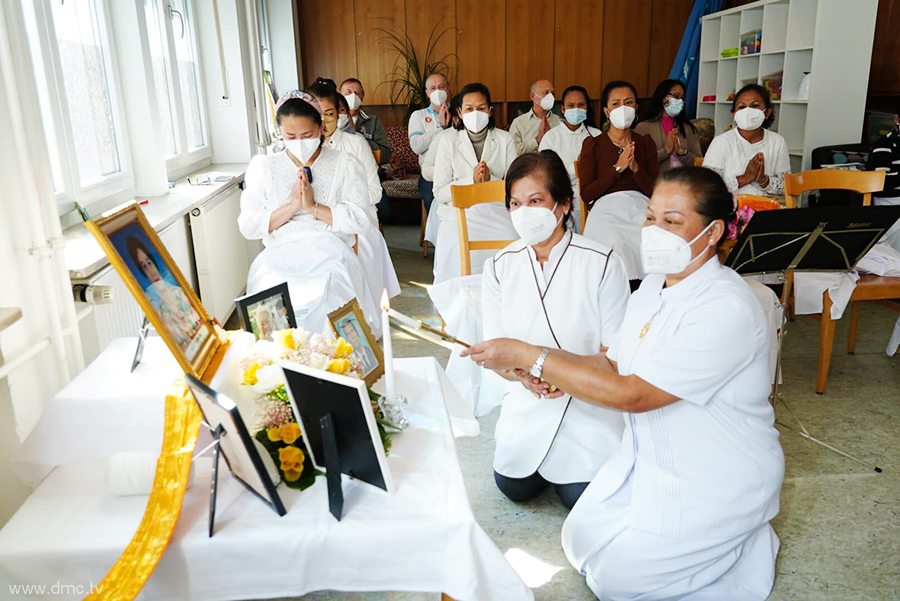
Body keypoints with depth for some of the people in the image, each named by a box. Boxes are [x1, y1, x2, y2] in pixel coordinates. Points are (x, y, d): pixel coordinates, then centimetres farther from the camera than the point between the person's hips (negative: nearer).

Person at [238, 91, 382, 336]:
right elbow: (248, 226, 7)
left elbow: (361, 219, 2)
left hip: (331, 254, -1)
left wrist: (314, 207, -6)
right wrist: (291, 206, -4)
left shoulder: (343, 164, 13)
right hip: (279, 258, 1)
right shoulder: (263, 166, 16)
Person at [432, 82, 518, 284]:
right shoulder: (448, 142, 10)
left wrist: (490, 180, -13)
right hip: (459, 213, -1)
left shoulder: (505, 140, 13)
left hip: (497, 212, 1)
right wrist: (472, 180, -13)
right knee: (457, 251, -33)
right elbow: (440, 193, 1)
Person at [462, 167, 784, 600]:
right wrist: (551, 368, -14)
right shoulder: (654, 285, 0)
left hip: (715, 481, -8)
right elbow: (614, 363, 6)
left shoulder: (726, 309, -29)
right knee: (581, 545, 9)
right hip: (648, 458, 8)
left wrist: (531, 357, -29)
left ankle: (752, 552, 12)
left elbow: (632, 394, -30)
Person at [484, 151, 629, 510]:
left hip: (591, 403, -3)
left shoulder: (603, 264, -13)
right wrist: (523, 372, -26)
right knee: (513, 487, 2)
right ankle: (542, 463, 33)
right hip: (529, 403, 3)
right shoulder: (499, 268, -3)